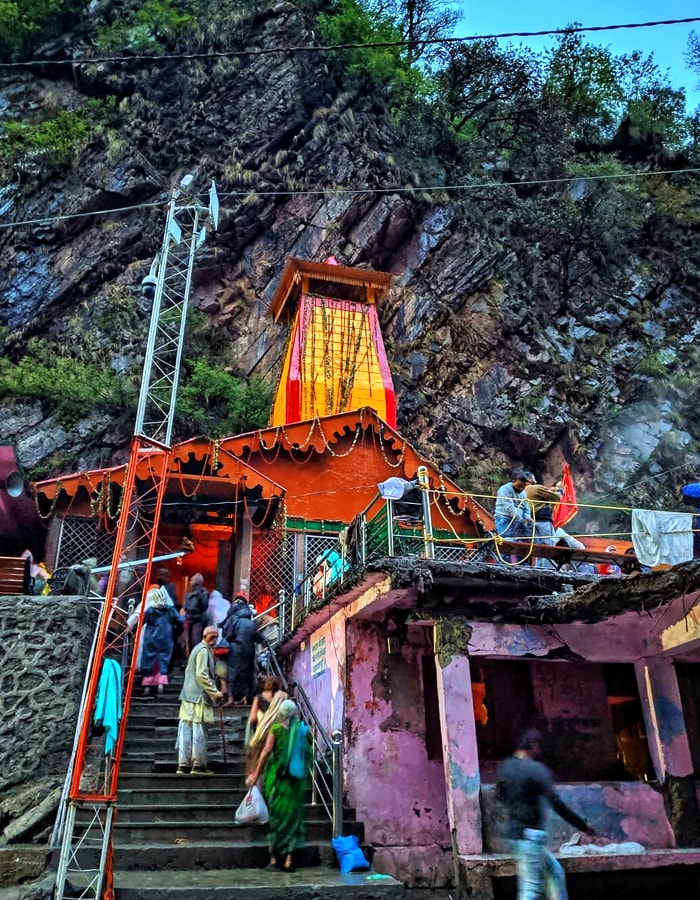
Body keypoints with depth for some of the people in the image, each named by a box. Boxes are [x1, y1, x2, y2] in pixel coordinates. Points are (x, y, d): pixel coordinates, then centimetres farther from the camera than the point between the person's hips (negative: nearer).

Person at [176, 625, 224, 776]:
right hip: (199, 696, -10)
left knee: (186, 730, 7)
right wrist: (215, 692, -15)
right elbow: (202, 675, -19)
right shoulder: (203, 650, -11)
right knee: (199, 731, -3)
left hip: (188, 696, 10)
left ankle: (183, 765, 10)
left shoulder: (197, 648, 20)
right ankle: (198, 765, 2)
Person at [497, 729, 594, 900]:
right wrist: (583, 825, -6)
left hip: (515, 832, 8)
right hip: (530, 835, -8)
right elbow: (557, 804, -16)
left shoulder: (505, 766, 6)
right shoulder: (537, 770, -16)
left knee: (555, 874, 19)